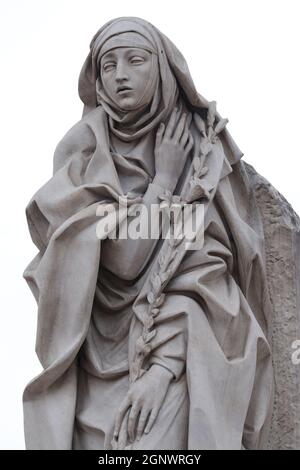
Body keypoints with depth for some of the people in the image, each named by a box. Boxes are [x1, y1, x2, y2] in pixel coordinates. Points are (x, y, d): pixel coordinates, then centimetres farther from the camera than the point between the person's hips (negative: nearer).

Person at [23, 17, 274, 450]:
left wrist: (164, 363, -21)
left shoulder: (201, 154, -1)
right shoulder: (82, 148, 3)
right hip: (98, 345, 2)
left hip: (181, 344, -1)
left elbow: (205, 268, -9)